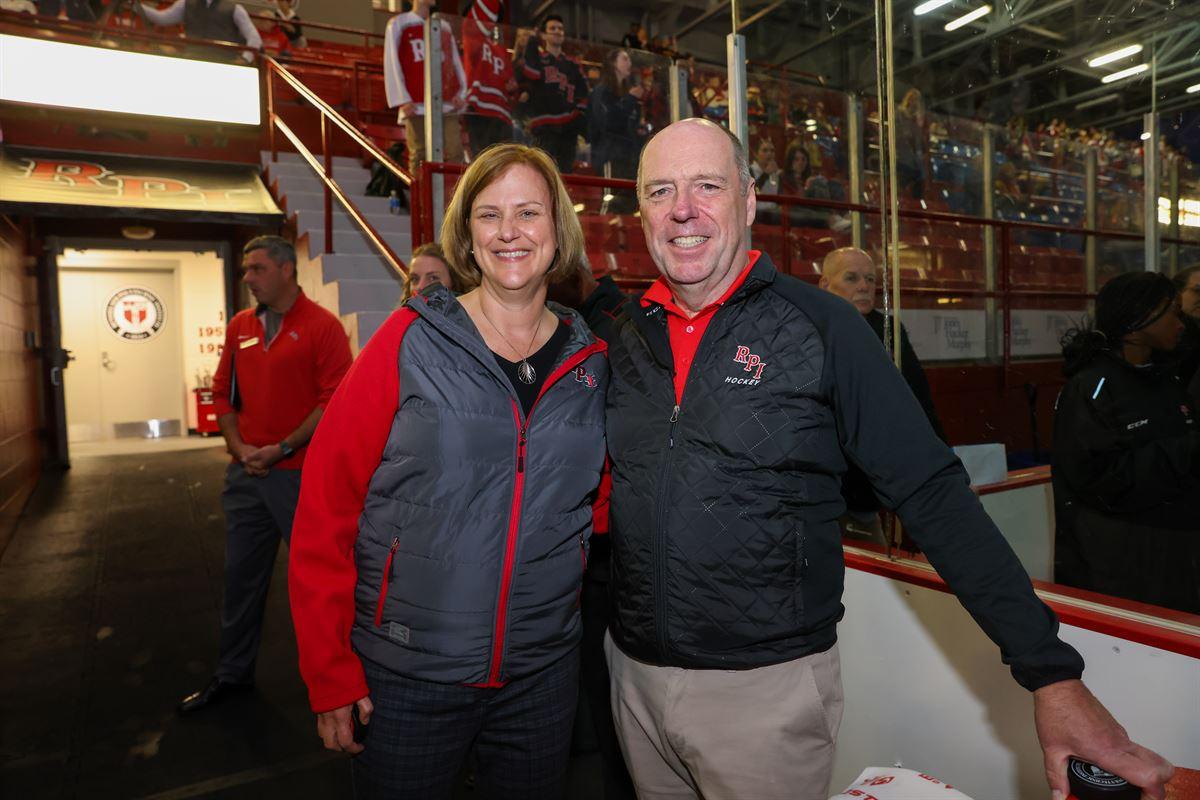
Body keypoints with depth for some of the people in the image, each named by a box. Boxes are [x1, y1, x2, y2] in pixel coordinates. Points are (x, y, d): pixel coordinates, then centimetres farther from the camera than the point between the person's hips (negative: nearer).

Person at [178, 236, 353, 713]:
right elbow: (223, 392, 13)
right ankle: (232, 673, 33)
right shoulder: (239, 327, 10)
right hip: (245, 474, 6)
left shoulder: (321, 326, -9)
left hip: (301, 473, -6)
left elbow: (334, 400, -14)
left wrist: (283, 448, -16)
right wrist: (239, 446, -2)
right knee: (241, 575, 16)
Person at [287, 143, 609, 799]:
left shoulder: (591, 363, -1)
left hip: (543, 674, 3)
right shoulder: (410, 341, -10)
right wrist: (329, 671, -9)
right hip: (406, 678, -2)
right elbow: (327, 505, -9)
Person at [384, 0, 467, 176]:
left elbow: (456, 62, 20)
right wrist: (402, 100, -9)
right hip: (416, 105, -3)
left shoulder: (444, 28, 22)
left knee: (455, 154, -8)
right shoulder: (398, 23, 9)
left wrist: (461, 94, 4)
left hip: (447, 105, 4)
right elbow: (391, 63, 2)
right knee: (419, 156, -7)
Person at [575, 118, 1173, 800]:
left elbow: (933, 494, -11)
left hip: (767, 686, -3)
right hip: (633, 672, 4)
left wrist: (1052, 671, -15)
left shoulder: (819, 326, -10)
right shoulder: (621, 330, 1)